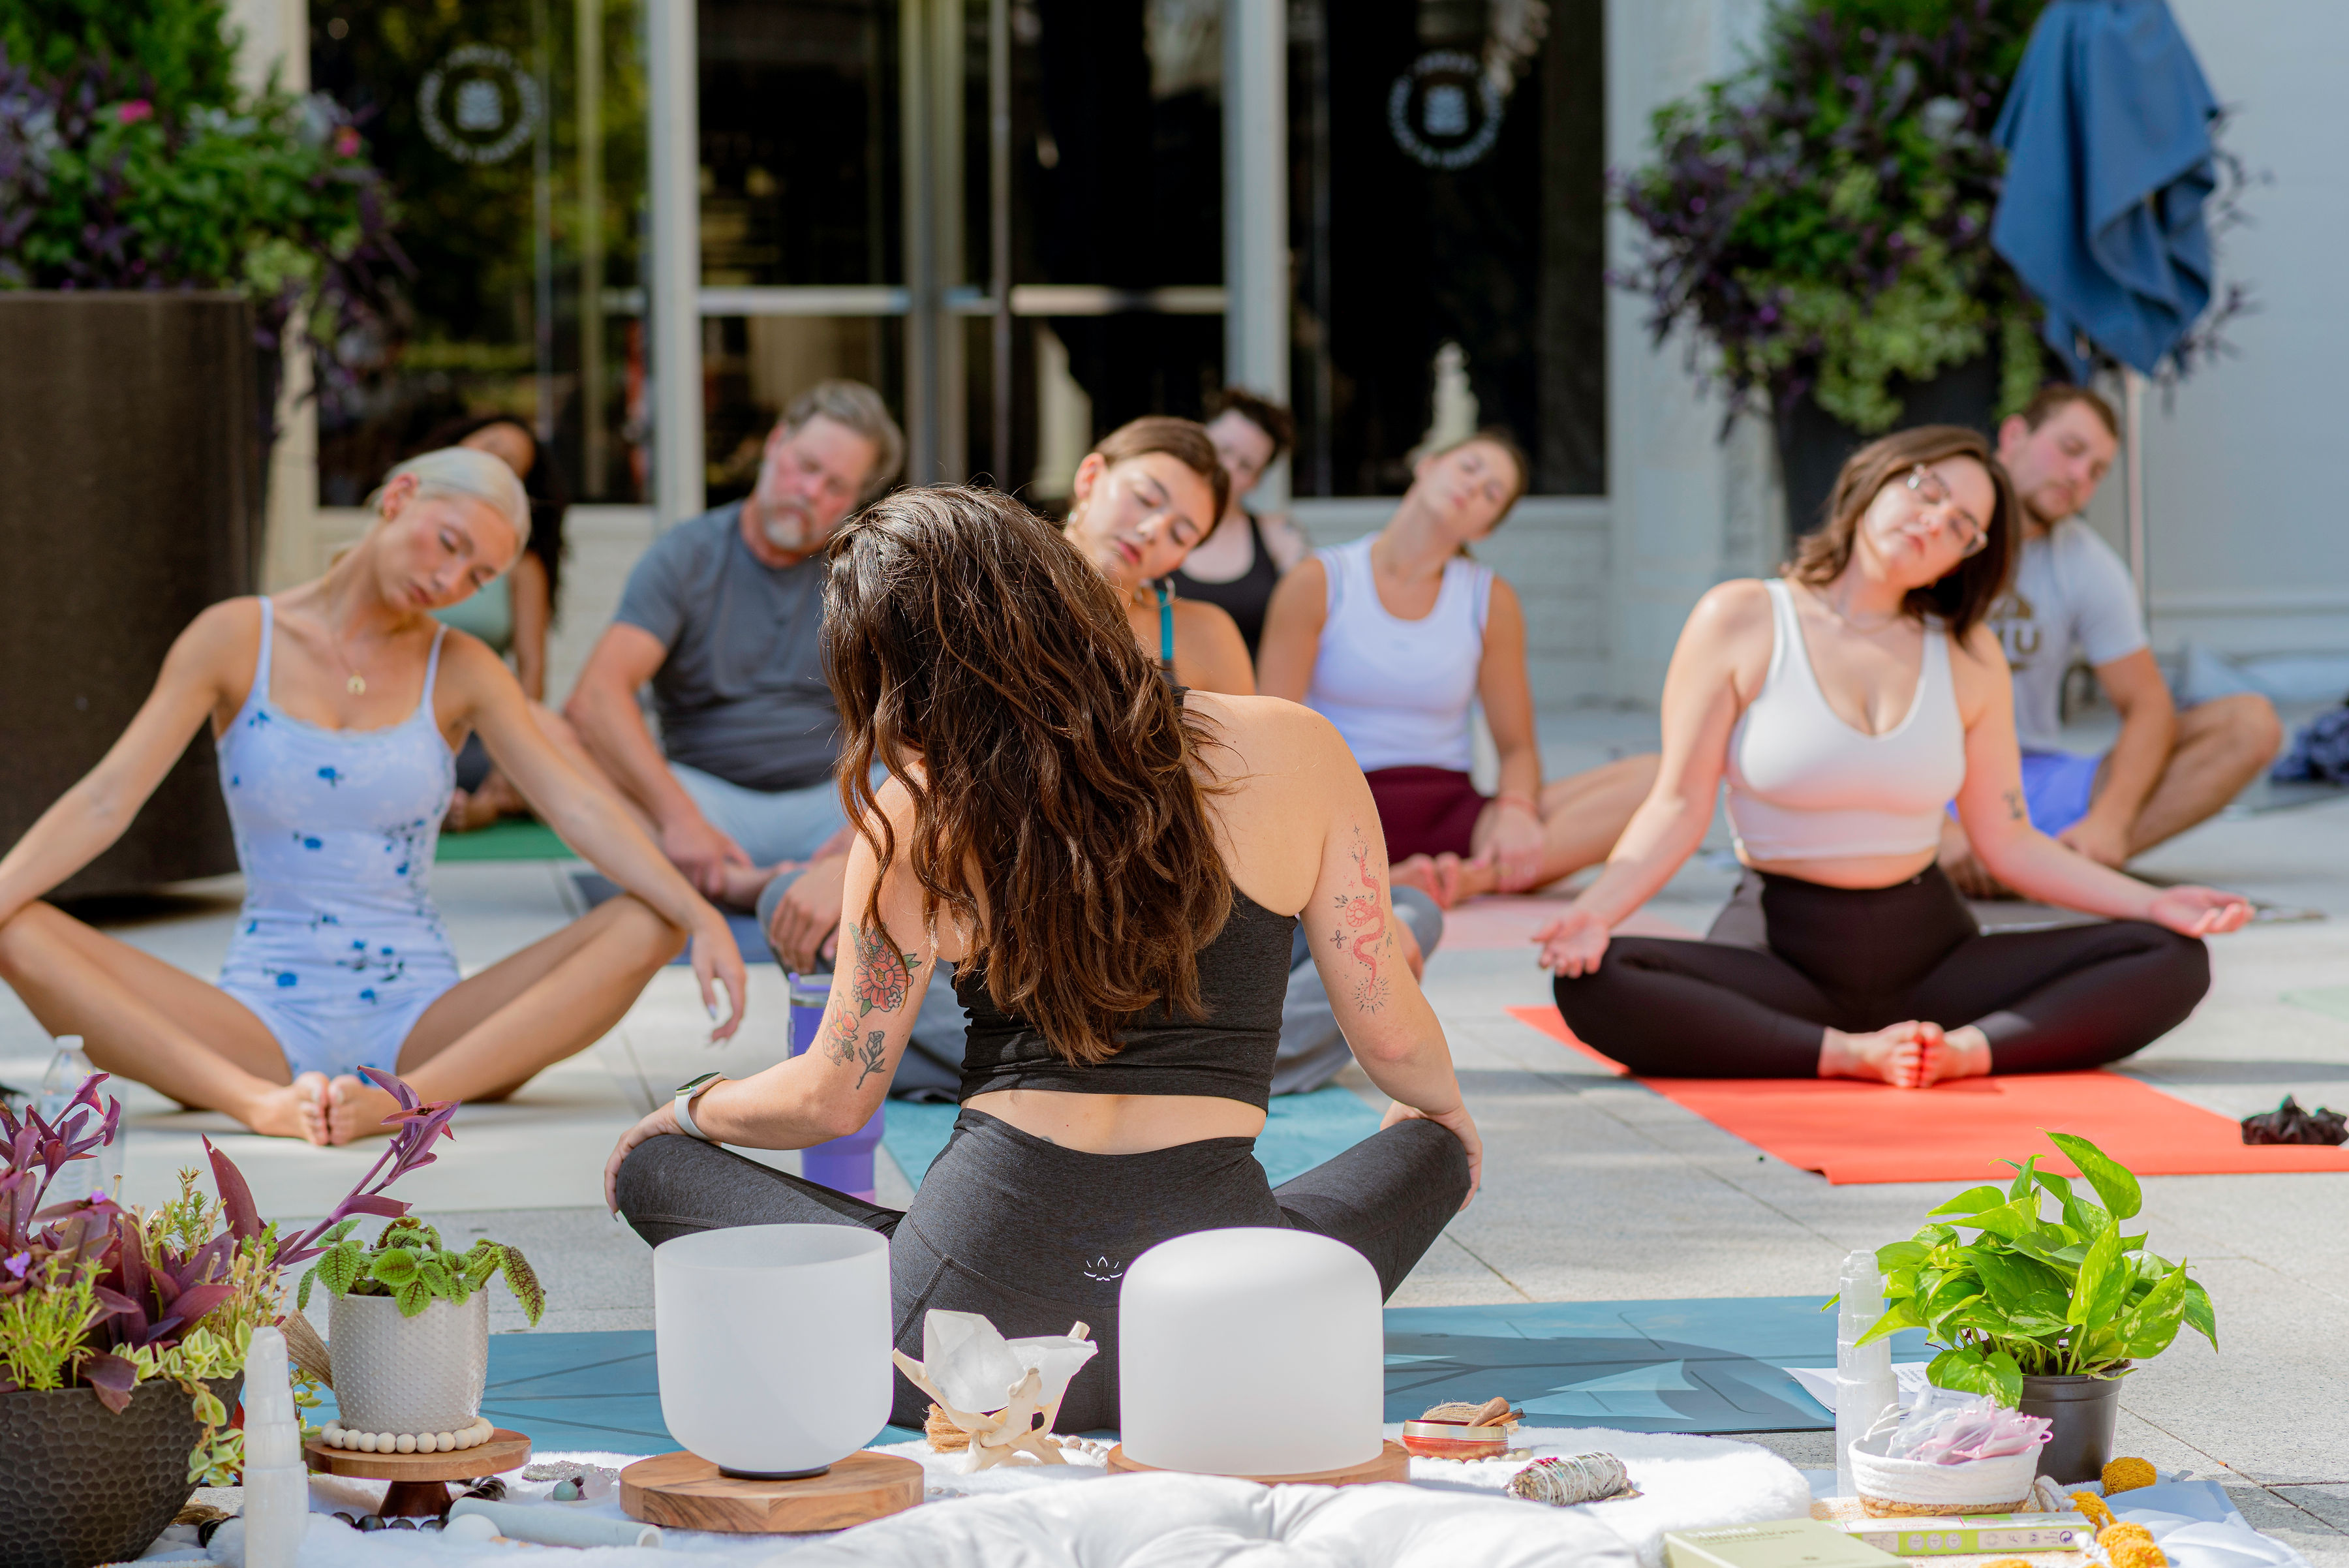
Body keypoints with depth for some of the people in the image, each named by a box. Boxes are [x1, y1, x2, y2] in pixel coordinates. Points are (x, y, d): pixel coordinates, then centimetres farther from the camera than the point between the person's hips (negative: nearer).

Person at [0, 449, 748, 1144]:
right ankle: (257, 1101, -47)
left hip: (419, 1024, 1)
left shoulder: (461, 672, 6)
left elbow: (578, 807, -6)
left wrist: (704, 918, -23)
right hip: (264, 1021, -1)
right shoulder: (237, 640, 2)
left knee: (647, 927, -24)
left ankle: (408, 1097, -42)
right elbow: (105, 801, -4)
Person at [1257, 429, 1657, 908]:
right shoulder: (1317, 585, 4)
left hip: (1453, 811, 3)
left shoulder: (1491, 601, 12)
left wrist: (1515, 809, -14)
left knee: (1652, 777, -22)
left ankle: (1474, 877, -34)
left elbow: (1517, 746, 11)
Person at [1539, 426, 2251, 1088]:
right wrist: (1597, 910, -22)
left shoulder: (1969, 656, 9)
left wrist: (2152, 902, -3)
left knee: (2173, 960, -16)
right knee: (1589, 983, -34)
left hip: (1932, 949, 3)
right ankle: (1850, 1054, -32)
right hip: (1779, 944, -3)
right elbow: (1679, 808, -5)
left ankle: (1970, 1049, -32)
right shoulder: (1741, 622, -1)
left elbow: (2010, 843, 8)